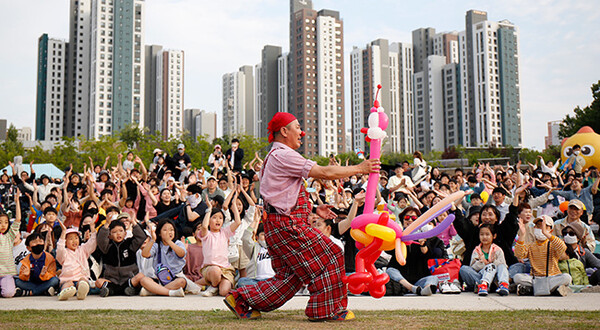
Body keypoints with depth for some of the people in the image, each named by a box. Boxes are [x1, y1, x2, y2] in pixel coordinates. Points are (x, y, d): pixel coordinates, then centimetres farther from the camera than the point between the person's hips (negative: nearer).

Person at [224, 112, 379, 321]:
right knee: (328, 257, -3)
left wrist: (313, 209, 18)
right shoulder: (283, 155, -14)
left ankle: (241, 298, 15)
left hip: (281, 225, 11)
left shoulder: (274, 156, 21)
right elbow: (325, 173, -17)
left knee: (290, 276, 11)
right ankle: (326, 310, 6)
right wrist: (359, 169, -8)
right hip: (286, 225, -11)